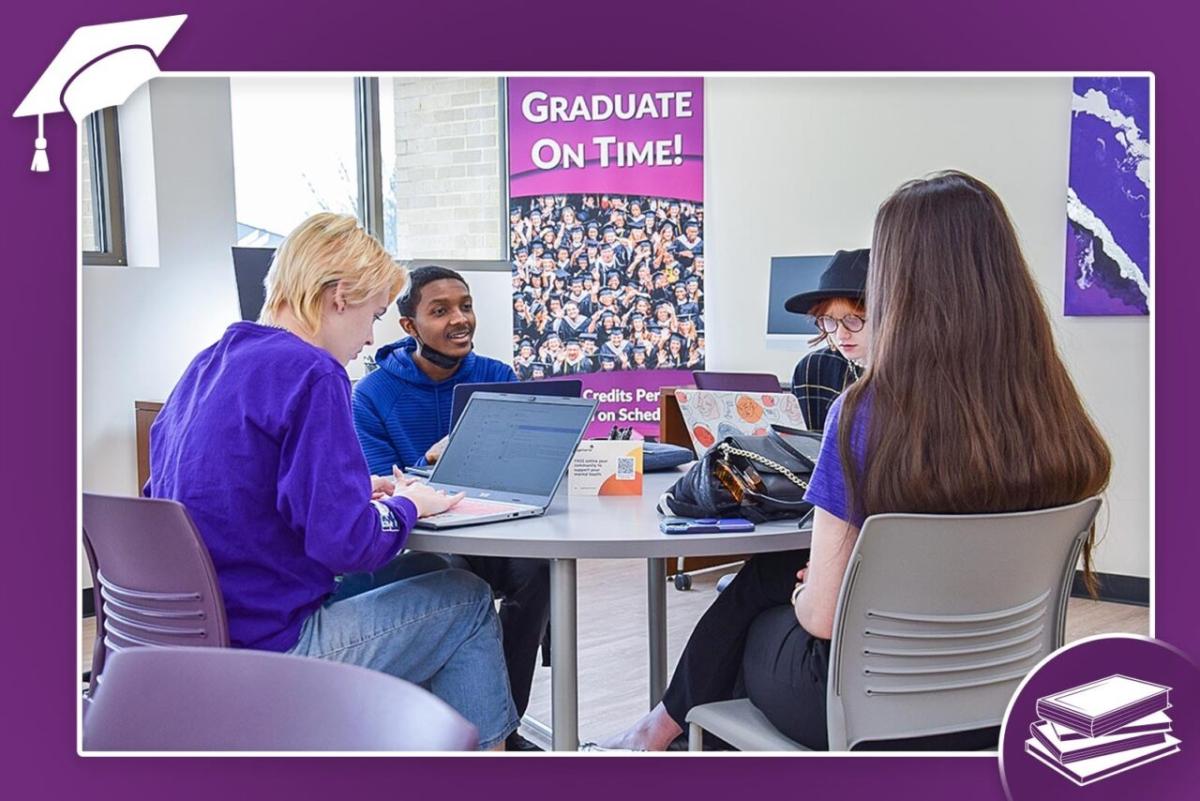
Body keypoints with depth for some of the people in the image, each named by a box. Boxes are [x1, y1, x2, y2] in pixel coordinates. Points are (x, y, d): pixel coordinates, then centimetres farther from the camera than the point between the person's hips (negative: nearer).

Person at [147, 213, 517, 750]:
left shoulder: (207, 366, 9)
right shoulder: (309, 373, -18)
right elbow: (344, 540, -25)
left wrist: (355, 488, 12)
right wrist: (405, 506, -4)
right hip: (269, 652, -9)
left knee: (414, 574, 23)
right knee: (468, 601, 6)